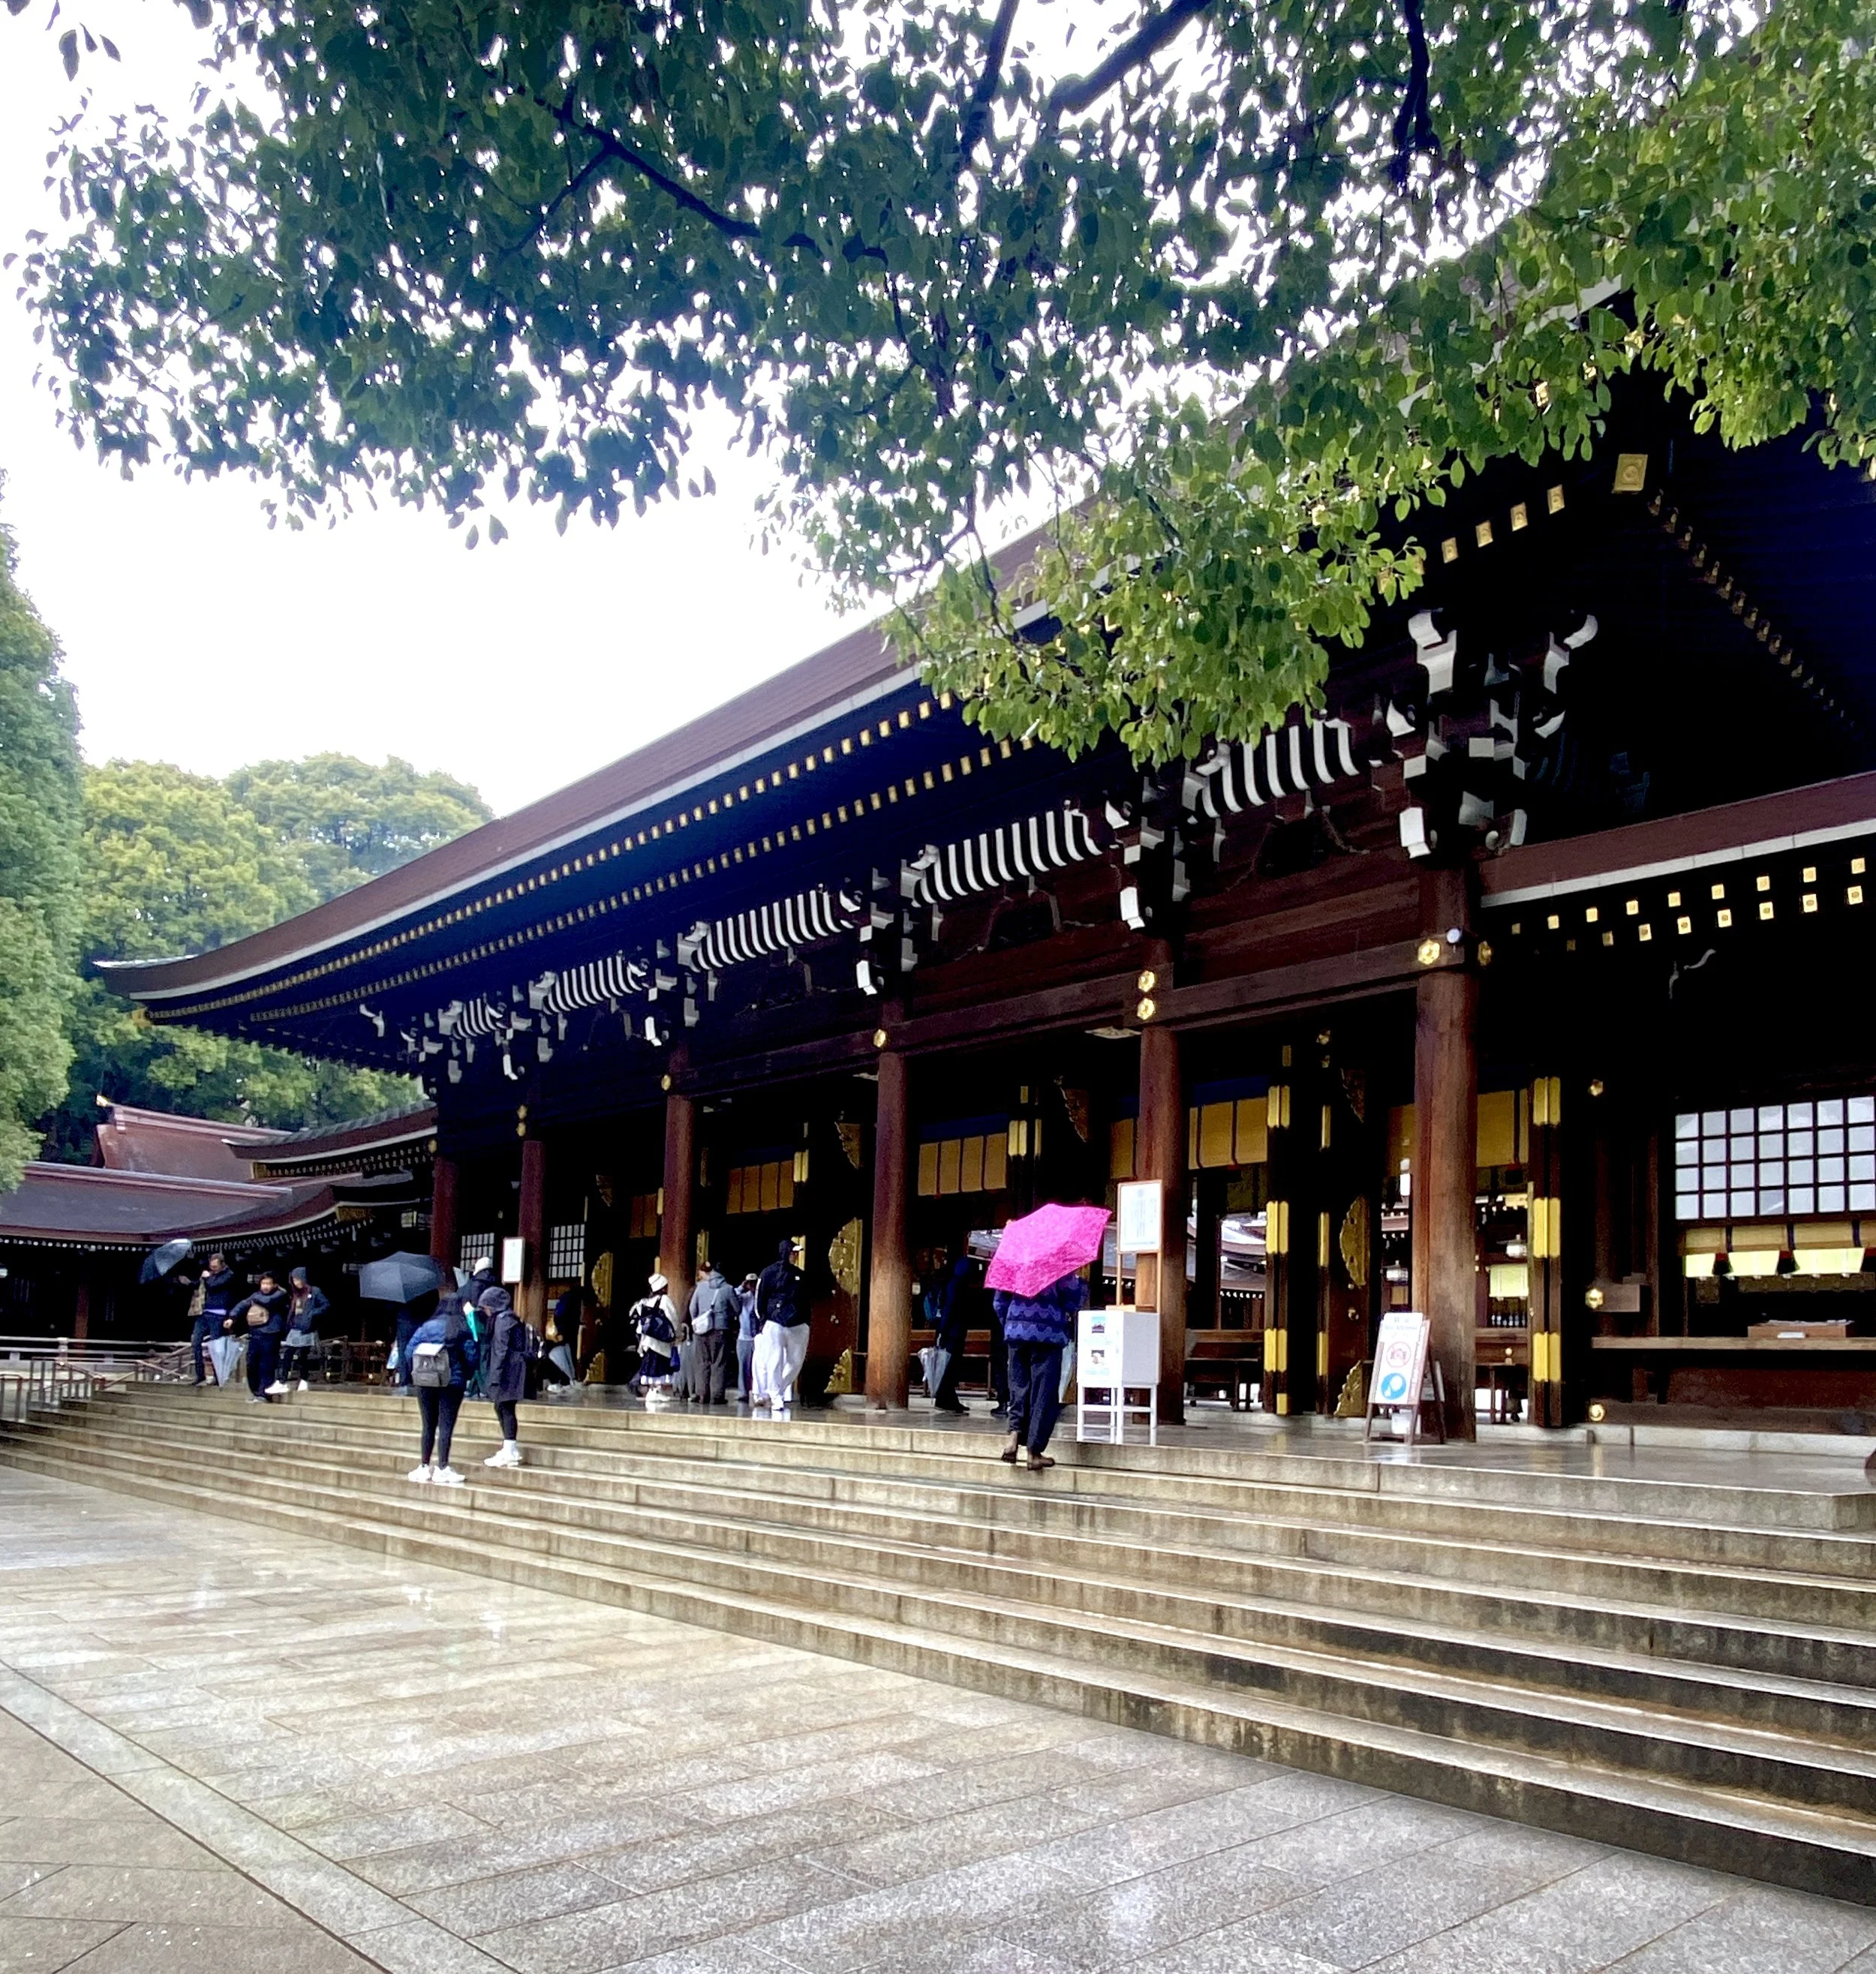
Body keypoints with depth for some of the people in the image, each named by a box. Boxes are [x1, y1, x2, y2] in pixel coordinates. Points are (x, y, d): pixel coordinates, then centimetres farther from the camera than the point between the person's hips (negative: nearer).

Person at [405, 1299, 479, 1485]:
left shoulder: (426, 1326, 2)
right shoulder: (462, 1331, -5)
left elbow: (410, 1350, -2)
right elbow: (471, 1357, -9)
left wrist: (415, 1374, 9)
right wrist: (466, 1376, 8)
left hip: (425, 1383, 3)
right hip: (452, 1383, -3)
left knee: (428, 1425, 12)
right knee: (446, 1426, -1)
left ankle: (425, 1466, 16)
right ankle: (442, 1468, -3)